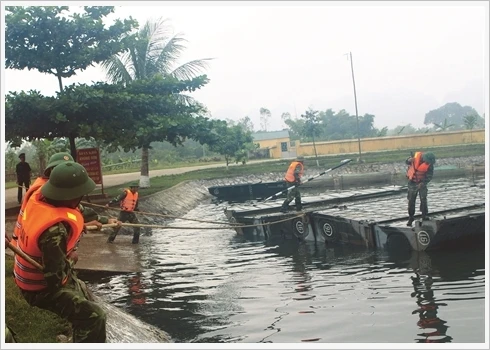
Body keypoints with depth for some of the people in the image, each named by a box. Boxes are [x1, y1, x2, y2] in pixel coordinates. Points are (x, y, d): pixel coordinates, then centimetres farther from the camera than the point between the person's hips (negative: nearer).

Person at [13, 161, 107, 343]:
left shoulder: (39, 198, -12)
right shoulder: (56, 231, -37)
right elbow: (55, 278, -30)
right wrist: (70, 260, -12)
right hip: (43, 288, -10)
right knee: (94, 317, -18)